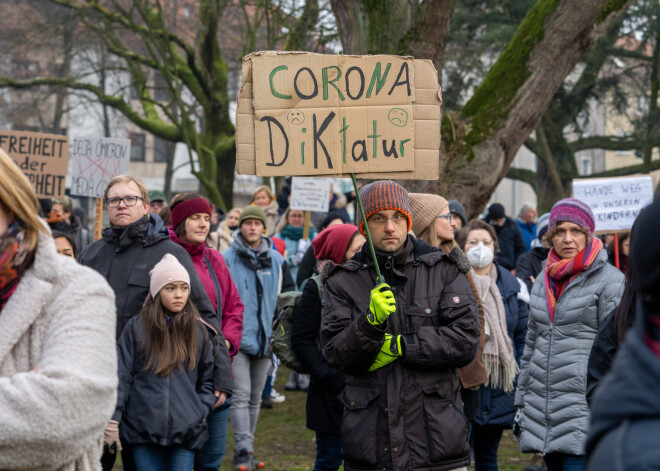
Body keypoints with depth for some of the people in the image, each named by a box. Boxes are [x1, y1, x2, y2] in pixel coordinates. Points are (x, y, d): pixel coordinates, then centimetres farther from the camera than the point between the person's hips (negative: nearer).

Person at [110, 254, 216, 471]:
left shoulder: (198, 331, 8)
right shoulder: (136, 327, 2)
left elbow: (207, 380, 16)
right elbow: (121, 377, 1)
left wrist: (201, 412, 3)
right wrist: (112, 421, -3)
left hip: (186, 431, 1)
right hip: (142, 428, -1)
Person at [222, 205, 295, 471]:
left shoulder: (276, 260, 9)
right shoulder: (227, 259, -2)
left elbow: (289, 294, 18)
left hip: (265, 338, 4)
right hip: (237, 338, -4)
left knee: (256, 397, 11)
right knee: (241, 395, -11)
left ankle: (246, 450, 19)